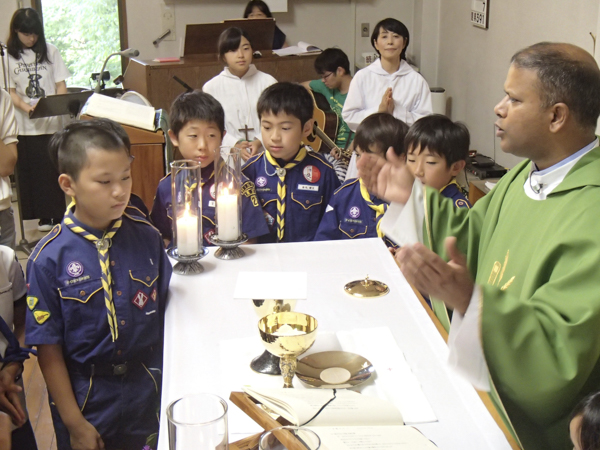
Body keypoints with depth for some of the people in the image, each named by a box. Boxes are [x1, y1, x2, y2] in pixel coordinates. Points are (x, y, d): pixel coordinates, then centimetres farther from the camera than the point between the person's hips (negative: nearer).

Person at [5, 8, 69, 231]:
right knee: (32, 170, 2)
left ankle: (58, 214, 8)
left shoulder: (50, 51, 4)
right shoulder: (9, 56, 2)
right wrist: (27, 108, -17)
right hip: (25, 125, 0)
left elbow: (61, 84, 6)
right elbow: (11, 91, 2)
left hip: (52, 122, 0)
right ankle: (44, 215, 11)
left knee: (53, 169, 0)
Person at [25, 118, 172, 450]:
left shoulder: (147, 238, -7)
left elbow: (165, 310, 2)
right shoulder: (48, 259, -15)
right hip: (87, 400, -2)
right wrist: (74, 423, -8)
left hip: (150, 396, 2)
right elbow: (48, 347, -10)